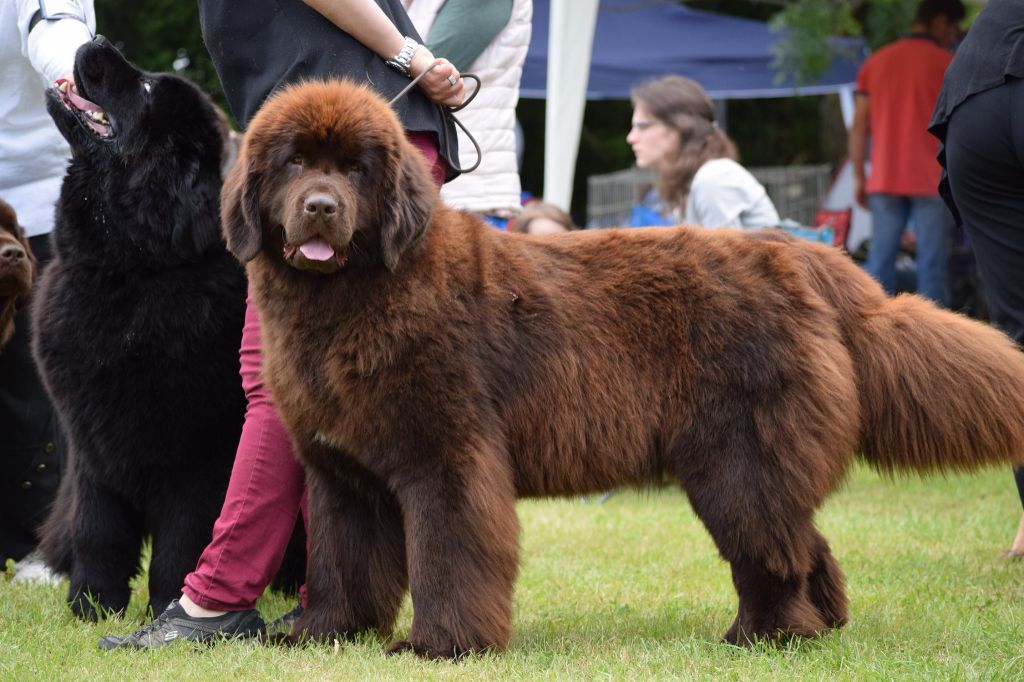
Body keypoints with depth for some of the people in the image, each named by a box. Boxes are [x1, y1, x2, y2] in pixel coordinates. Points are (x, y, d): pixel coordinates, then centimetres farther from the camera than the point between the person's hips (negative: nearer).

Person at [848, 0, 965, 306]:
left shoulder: (874, 62, 12)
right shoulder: (947, 64, -2)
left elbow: (859, 128, 10)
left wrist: (859, 177, 13)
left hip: (884, 180, 4)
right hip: (932, 180, -4)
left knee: (880, 259, 5)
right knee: (932, 262, -3)